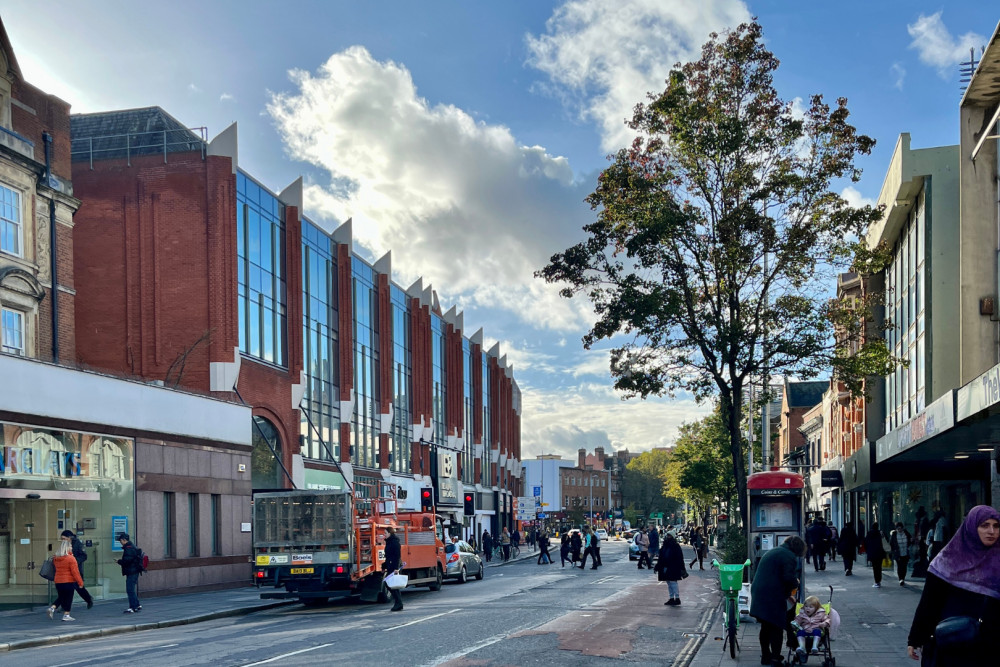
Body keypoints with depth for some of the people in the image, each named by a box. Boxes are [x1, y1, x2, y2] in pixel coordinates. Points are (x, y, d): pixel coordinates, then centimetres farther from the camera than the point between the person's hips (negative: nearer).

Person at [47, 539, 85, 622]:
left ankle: (53, 607, 0)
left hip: (58, 581, 6)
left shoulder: (55, 558, 5)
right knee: (68, 598, 4)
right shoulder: (71, 558, -15)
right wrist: (80, 582, -8)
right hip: (69, 582, -6)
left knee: (61, 598, 19)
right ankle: (66, 615, 5)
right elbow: (75, 572, -13)